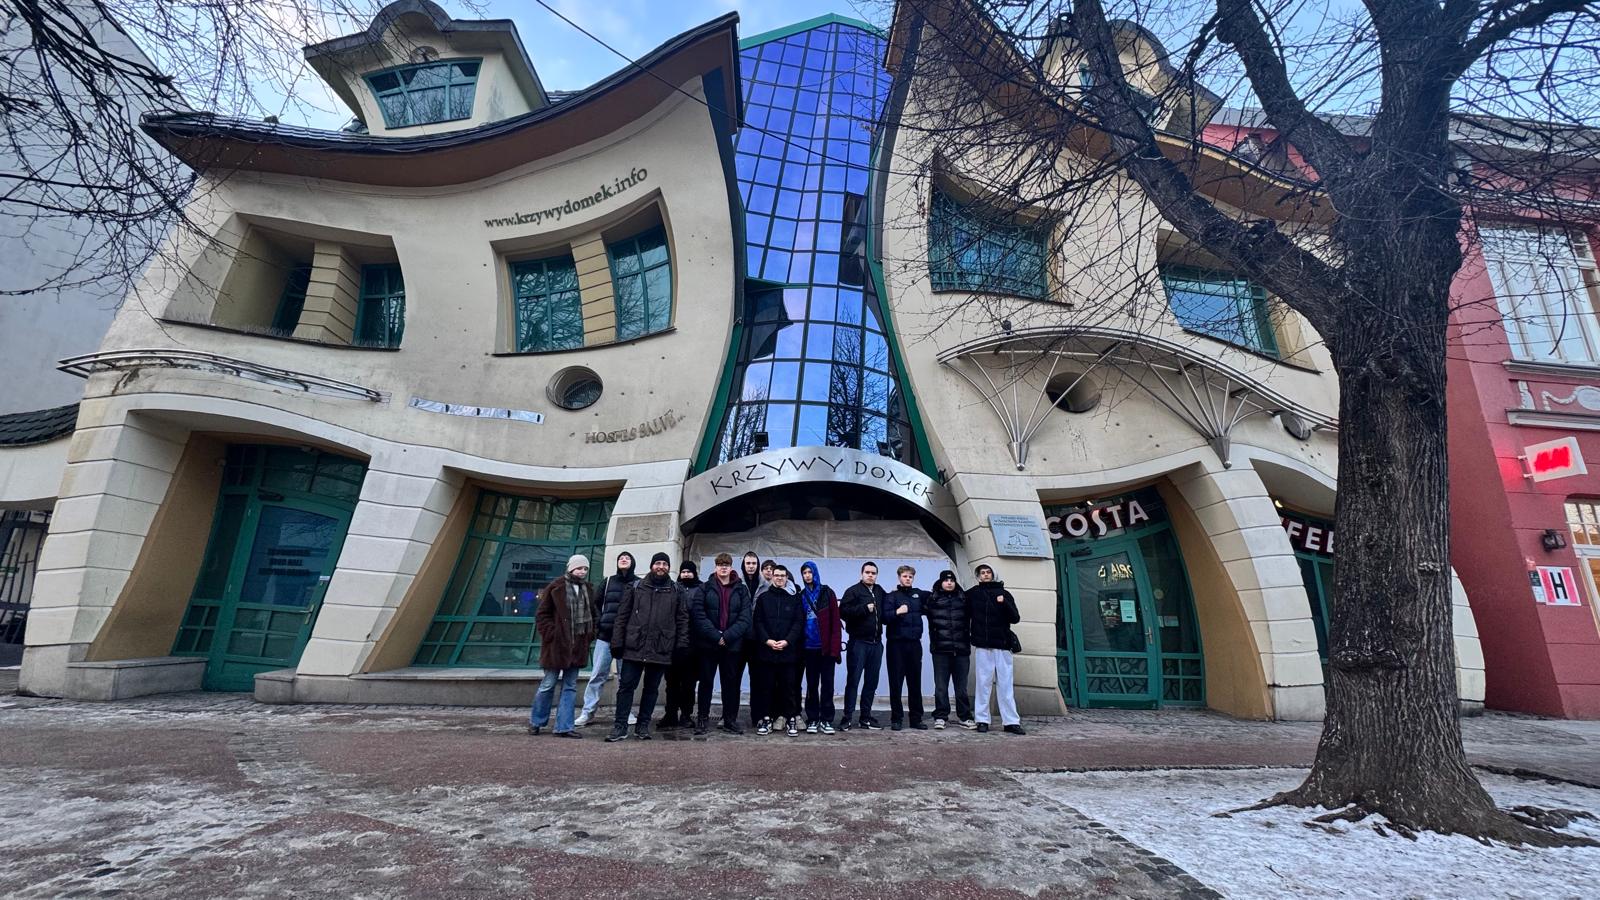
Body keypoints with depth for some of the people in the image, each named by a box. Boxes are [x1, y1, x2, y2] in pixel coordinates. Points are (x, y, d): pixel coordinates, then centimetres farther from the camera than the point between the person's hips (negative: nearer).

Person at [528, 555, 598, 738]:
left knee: (570, 687, 9)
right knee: (548, 685, 5)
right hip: (556, 645, -5)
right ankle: (536, 722, 26)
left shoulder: (588, 589, 9)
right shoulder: (556, 587, -7)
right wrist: (551, 634, -11)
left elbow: (594, 615, 18)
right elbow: (542, 614, -6)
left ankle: (564, 726, 16)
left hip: (577, 646, 5)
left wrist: (589, 636, 8)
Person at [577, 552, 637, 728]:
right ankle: (588, 711, 10)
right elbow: (597, 603, 13)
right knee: (598, 674, 2)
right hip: (606, 634, 2)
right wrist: (599, 623, 3)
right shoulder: (608, 580, 11)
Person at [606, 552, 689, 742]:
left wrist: (681, 645, -2)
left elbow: (682, 619, 6)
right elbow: (622, 616, 4)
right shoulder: (636, 587, 5)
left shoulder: (676, 591, 6)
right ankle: (620, 726, 13)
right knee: (626, 686, 2)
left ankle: (643, 726, 21)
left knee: (652, 689, 10)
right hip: (634, 647, 0)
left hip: (661, 650, 1)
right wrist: (617, 642, -2)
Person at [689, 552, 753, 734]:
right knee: (706, 681, 8)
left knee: (731, 682, 7)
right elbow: (698, 614, -8)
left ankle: (730, 720, 18)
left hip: (733, 644, 1)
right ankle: (702, 719, 20)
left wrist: (727, 636, -15)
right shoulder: (705, 588, 3)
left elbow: (744, 618, -3)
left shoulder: (742, 590, 5)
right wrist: (715, 636, -16)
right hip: (708, 644, -1)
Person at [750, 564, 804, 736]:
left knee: (787, 686, 3)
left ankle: (791, 719, 11)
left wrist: (787, 641, -11)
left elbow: (799, 623, 2)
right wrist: (767, 640, -11)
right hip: (766, 650, 0)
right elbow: (758, 622, 2)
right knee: (766, 686, 5)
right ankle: (765, 719, 14)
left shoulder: (794, 600, 9)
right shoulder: (763, 598, 9)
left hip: (788, 650, 0)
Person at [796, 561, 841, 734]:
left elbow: (835, 621, -5)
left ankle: (826, 720, 12)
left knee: (827, 683, 3)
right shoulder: (801, 596, 7)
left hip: (826, 646, -2)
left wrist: (834, 647, -12)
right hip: (810, 647, 2)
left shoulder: (827, 593, -1)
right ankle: (812, 719, 17)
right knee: (812, 684, 9)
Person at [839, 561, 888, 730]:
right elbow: (843, 611, -16)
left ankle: (866, 717, 21)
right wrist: (865, 608, -17)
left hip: (876, 643, 6)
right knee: (853, 680, -2)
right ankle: (847, 717, 5)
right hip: (858, 642, -6)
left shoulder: (880, 591, 14)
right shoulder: (853, 591, -4)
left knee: (872, 681, 11)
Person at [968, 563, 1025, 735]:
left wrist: (1004, 603, -14)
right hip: (982, 646, -1)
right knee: (983, 684, 2)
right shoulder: (972, 594, 6)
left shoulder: (1004, 594, 9)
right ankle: (982, 720, 8)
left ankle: (1011, 722, 7)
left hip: (1002, 645, 1)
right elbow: (966, 617, 9)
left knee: (1005, 685, 3)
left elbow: (1015, 618, 1)